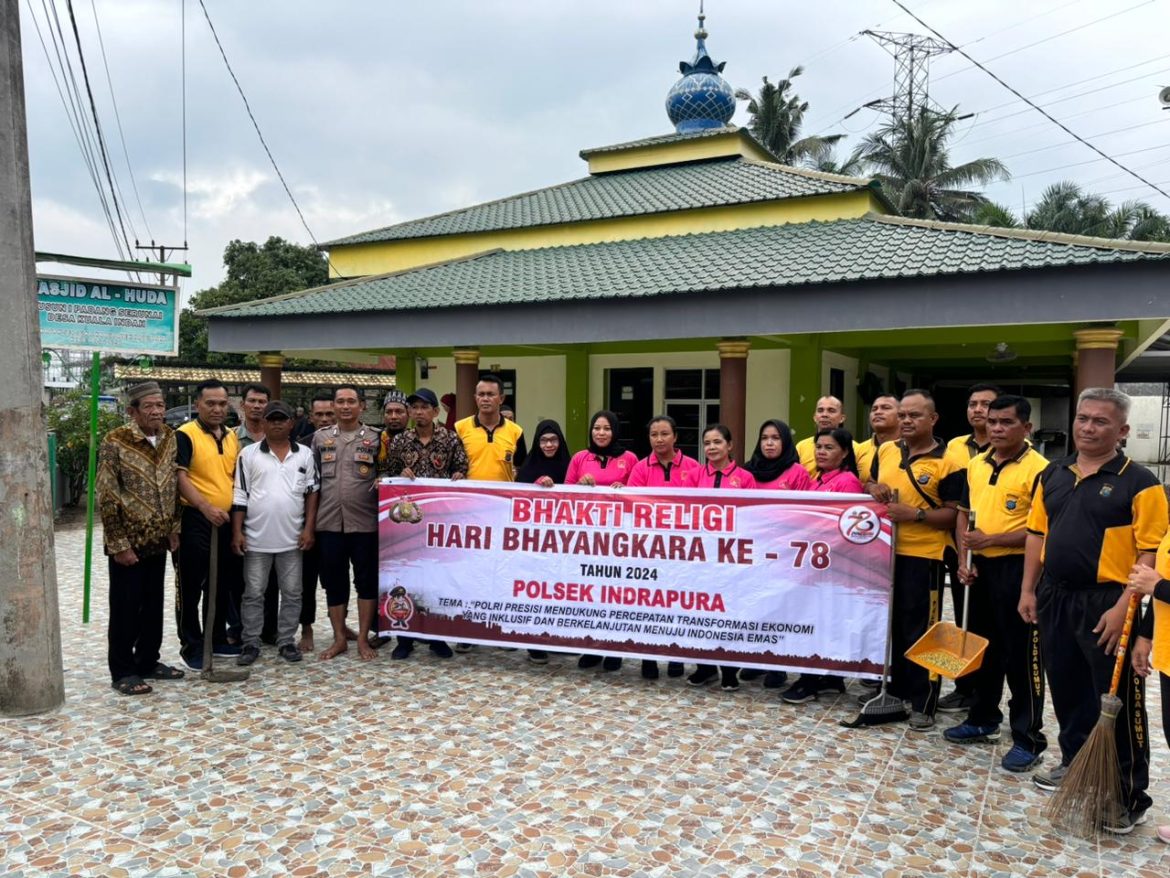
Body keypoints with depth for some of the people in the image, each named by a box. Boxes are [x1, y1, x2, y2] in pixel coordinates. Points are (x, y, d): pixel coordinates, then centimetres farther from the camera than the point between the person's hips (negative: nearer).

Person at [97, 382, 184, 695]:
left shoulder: (170, 439, 4)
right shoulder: (115, 442, -13)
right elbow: (106, 498, -14)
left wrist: (174, 529, 8)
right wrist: (119, 544, -15)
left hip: (158, 541, 6)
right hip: (128, 542, -5)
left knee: (153, 606, 14)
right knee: (125, 607, 4)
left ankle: (148, 662, 28)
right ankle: (122, 671, 16)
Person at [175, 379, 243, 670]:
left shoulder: (232, 437, 12)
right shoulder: (185, 435, -9)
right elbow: (180, 478, -17)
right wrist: (207, 508, -28)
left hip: (226, 521, 7)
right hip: (195, 521, -6)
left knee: (223, 585, 15)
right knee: (191, 587, 3)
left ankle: (217, 638, 28)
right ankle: (191, 646, 13)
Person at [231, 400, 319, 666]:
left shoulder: (305, 454, 3)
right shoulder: (249, 454, 0)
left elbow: (311, 493, 4)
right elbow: (239, 496, 0)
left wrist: (309, 528, -2)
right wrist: (237, 532, -5)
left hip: (292, 537, 1)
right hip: (256, 538, -1)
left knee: (292, 593, 8)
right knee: (254, 593, 7)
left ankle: (286, 641, 19)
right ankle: (251, 643, 17)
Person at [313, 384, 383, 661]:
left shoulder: (375, 438, 2)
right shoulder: (320, 437, 8)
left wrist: (381, 482, -15)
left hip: (365, 522, -2)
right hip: (329, 522, 2)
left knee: (367, 580, 3)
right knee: (334, 582, 9)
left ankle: (363, 638, 15)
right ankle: (339, 638, 21)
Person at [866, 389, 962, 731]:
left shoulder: (946, 463, -9)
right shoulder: (885, 451, 7)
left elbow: (954, 514, -10)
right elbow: (869, 484, 20)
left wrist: (915, 514, -23)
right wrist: (873, 489, -3)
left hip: (923, 556, -6)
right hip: (884, 551, 6)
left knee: (920, 630, 1)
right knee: (890, 624, 17)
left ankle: (923, 704, 12)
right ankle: (896, 689, 32)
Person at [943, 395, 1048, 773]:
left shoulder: (1038, 469, -13)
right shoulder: (975, 465, 9)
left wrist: (989, 540, -19)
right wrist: (964, 559, 3)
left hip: (1018, 569, -7)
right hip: (980, 567, 7)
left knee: (1021, 655, 0)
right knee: (981, 647, 17)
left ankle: (1028, 739, 11)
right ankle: (983, 719, 31)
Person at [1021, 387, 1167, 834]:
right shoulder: (1053, 474, 9)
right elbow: (1037, 533, 13)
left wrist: (1124, 607, -20)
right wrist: (1029, 589, 8)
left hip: (1106, 604, -6)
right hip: (1055, 597, 6)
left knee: (1118, 701, 3)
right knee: (1067, 689, 18)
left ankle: (1129, 796, 14)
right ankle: (1074, 764, 36)